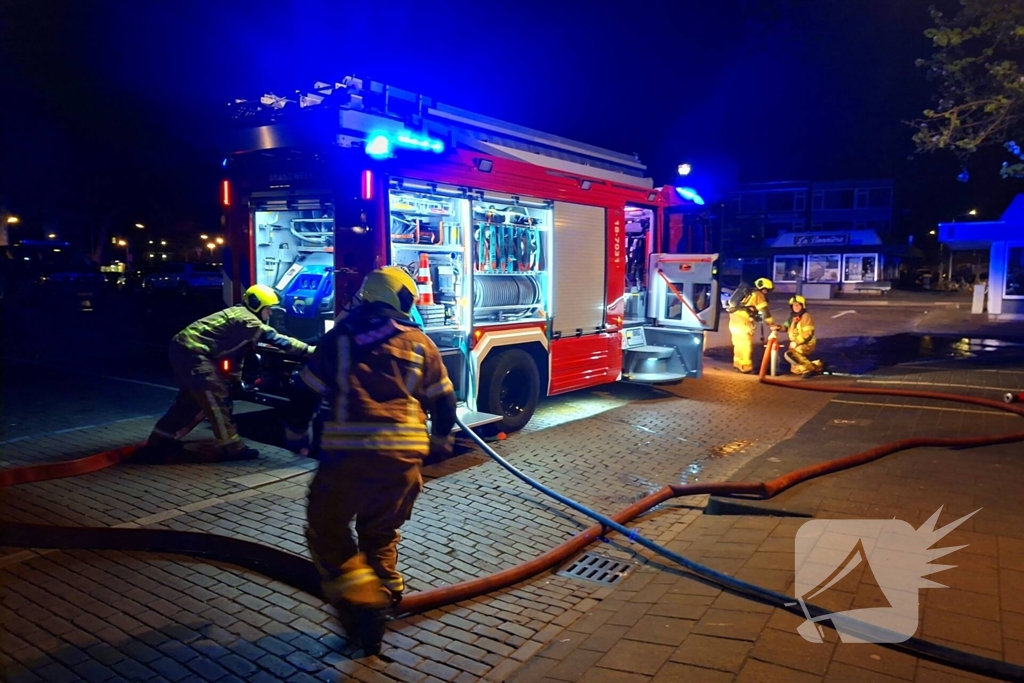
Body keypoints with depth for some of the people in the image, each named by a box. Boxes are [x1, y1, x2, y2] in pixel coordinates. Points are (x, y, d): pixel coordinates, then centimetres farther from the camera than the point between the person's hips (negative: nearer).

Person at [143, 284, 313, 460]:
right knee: (216, 397, -7)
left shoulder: (239, 314, 17)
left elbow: (241, 347, 25)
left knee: (191, 399, 21)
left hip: (184, 347, 11)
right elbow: (274, 338, -17)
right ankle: (232, 448, -2)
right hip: (192, 351, -11)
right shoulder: (247, 320, -13)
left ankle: (158, 441, 32)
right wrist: (308, 349, -16)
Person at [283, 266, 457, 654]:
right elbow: (444, 401, 16)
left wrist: (296, 436, 26)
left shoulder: (339, 338, 8)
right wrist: (441, 440, 34)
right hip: (404, 454, 3)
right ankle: (386, 596, 28)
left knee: (326, 526, 12)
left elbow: (307, 393, 10)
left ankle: (361, 599, -2)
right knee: (381, 532, 21)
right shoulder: (420, 344, 12)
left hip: (348, 451, -2)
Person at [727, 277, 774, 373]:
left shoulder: (747, 292, 25)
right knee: (746, 343, -5)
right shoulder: (758, 295, -1)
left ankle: (738, 363, 25)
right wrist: (771, 323, -6)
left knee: (738, 342, 17)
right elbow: (764, 311, -9)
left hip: (734, 317, 9)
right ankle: (746, 367, -5)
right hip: (742, 320, -9)